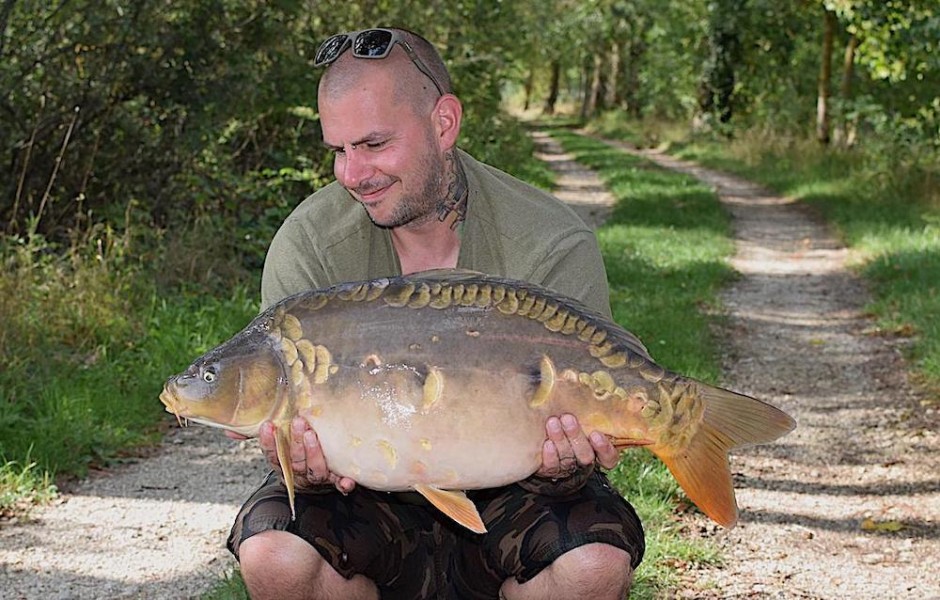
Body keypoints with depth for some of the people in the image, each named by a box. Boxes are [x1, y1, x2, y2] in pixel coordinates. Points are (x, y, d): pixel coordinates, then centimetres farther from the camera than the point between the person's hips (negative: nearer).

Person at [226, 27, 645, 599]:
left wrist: (559, 470, -39)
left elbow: (582, 423, -14)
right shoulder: (308, 247, -12)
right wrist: (309, 467, -36)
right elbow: (291, 419, -11)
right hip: (369, 495, 1)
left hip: (503, 493, -1)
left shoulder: (556, 247, -16)